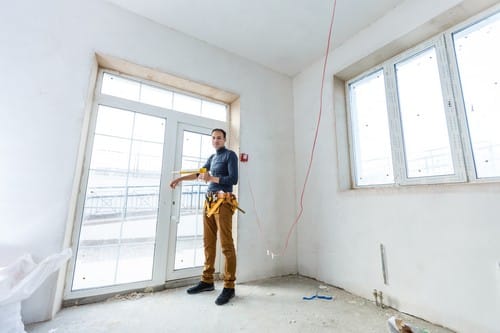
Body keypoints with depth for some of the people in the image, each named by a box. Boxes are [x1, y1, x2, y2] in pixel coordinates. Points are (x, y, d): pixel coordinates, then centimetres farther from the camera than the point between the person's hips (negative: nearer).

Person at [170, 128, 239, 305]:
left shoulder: (230, 155, 1)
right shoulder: (212, 157, 21)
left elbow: (233, 179, -9)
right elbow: (200, 173, 30)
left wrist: (211, 178, -14)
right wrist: (180, 178, 30)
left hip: (223, 202, -7)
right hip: (209, 202, 7)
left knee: (226, 245, -6)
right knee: (208, 243, 10)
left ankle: (229, 286, 3)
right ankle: (207, 281, 22)